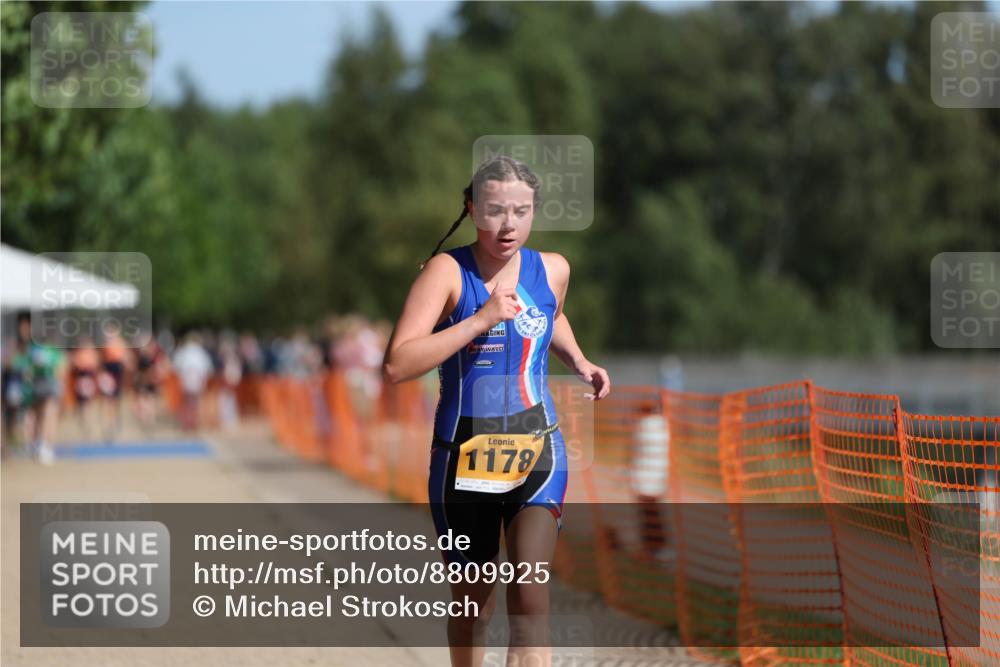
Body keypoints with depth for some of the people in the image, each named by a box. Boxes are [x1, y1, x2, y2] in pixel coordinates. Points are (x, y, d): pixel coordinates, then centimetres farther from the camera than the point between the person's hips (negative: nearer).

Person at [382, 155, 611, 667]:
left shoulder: (551, 270, 1)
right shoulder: (448, 271, -11)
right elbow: (396, 366, -23)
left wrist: (579, 363, 10)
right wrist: (480, 320, -25)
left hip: (537, 452, 1)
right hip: (464, 458, -1)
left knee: (530, 593, -18)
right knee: (471, 606, 13)